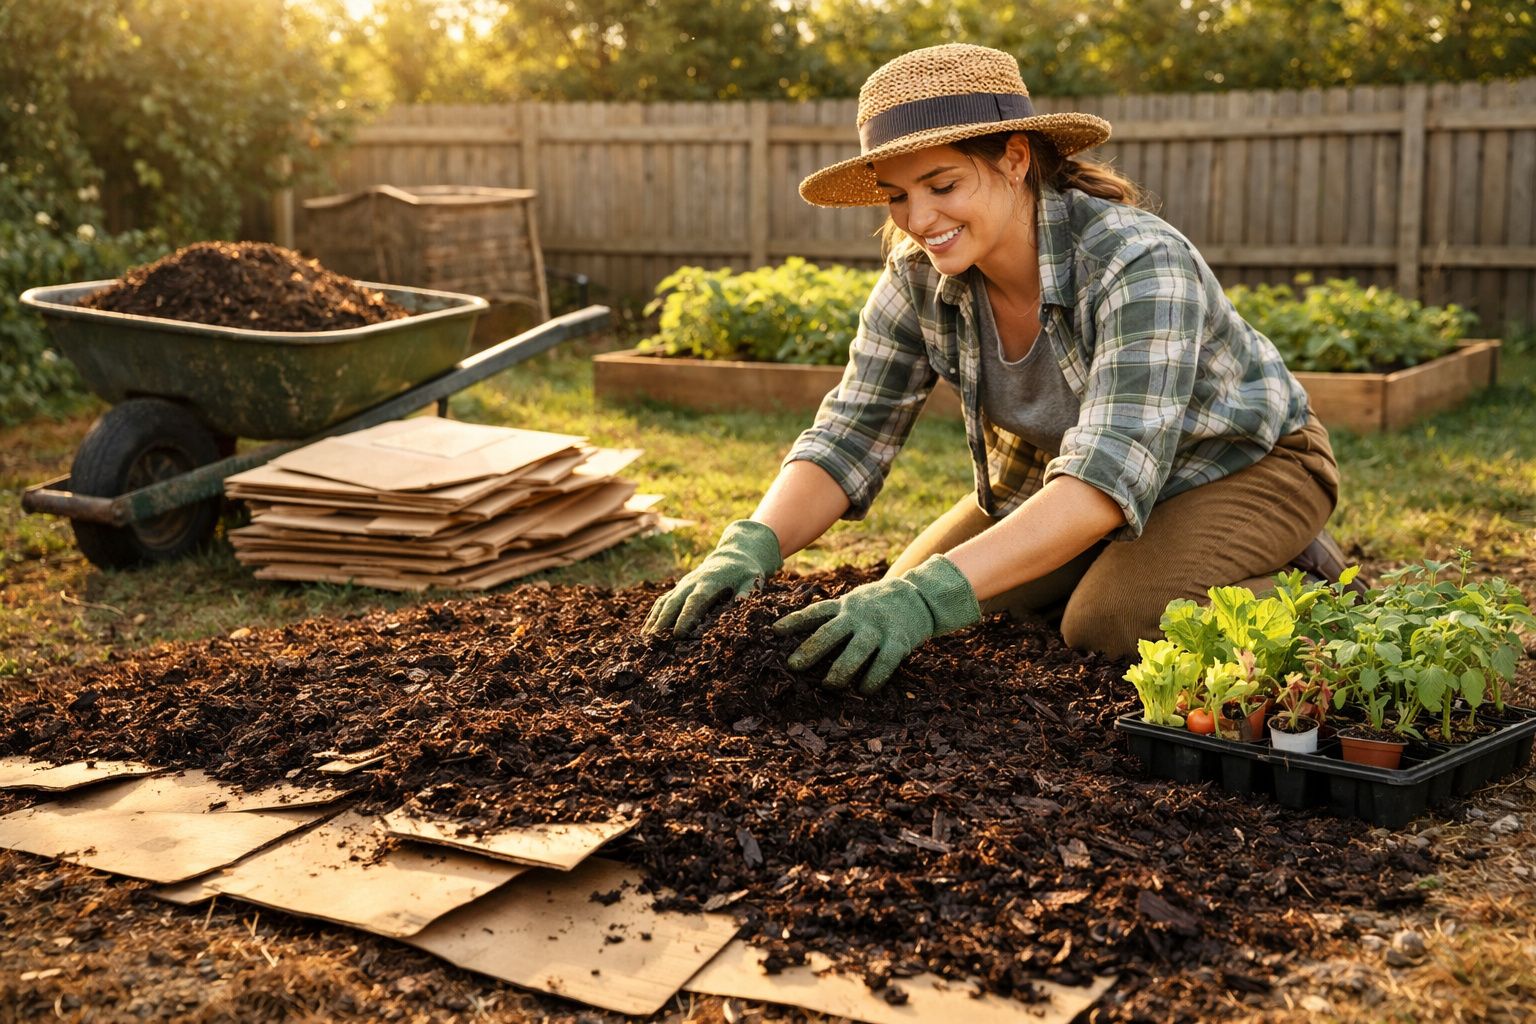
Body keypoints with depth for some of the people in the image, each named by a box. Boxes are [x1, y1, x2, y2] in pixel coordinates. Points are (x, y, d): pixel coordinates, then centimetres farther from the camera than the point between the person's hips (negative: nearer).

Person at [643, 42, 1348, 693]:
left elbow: (1110, 475, -45)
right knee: (905, 603, -5)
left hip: (1242, 464, -6)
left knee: (1112, 622, -30)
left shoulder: (1137, 264, -35)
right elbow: (847, 437, -16)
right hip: (1054, 474, 6)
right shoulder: (918, 279, -17)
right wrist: (751, 547, -37)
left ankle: (1289, 578, 0)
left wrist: (933, 596, -56)